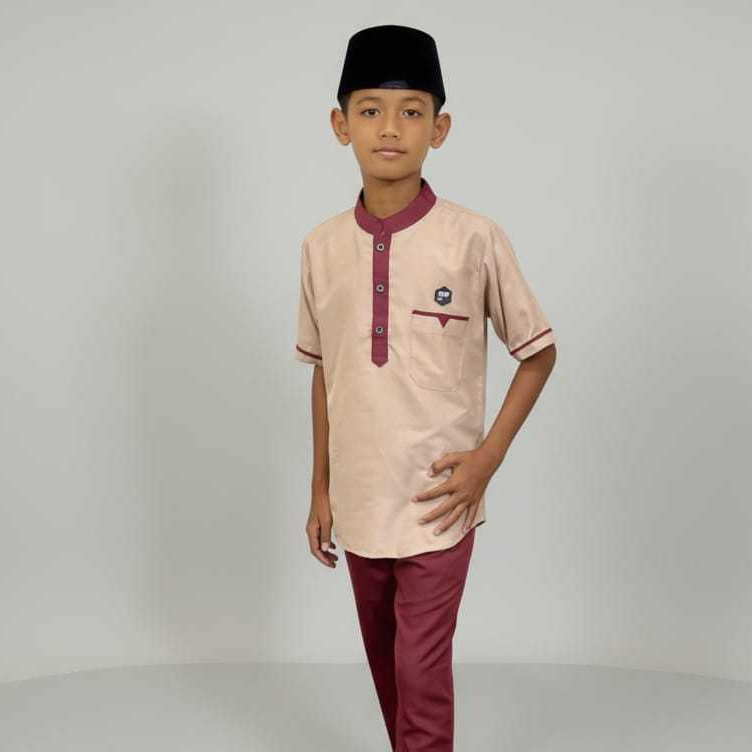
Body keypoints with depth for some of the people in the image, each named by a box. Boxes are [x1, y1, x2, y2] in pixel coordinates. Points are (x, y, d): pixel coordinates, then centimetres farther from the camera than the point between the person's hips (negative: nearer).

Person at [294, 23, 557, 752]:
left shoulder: (475, 239, -12)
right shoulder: (321, 246, -1)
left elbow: (538, 352, -1)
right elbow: (325, 371, 9)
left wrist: (486, 459, -8)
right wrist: (320, 488, 10)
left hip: (435, 502, -4)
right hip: (359, 501, 4)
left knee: (422, 673, 1)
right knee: (385, 664, 19)